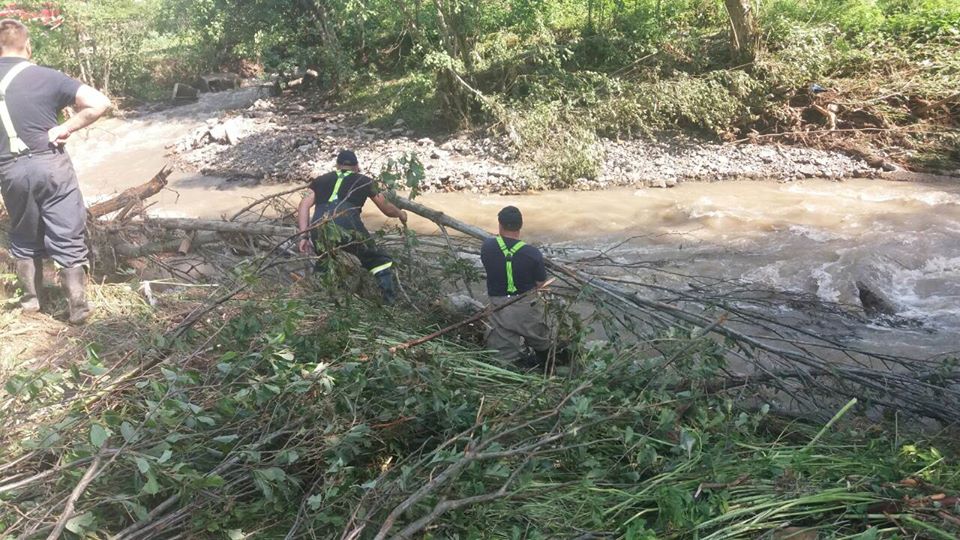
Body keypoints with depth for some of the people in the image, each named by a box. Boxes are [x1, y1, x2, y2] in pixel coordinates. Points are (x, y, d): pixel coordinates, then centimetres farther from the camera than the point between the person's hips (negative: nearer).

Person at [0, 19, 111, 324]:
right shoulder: (47, 77, -9)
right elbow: (99, 104, -17)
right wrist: (65, 129, -9)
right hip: (50, 166, -3)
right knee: (68, 238, 4)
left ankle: (31, 299, 32)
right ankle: (78, 307, 7)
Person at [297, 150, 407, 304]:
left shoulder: (321, 180, 31)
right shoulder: (364, 181, 28)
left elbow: (304, 205, 17)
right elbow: (387, 209, 37)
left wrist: (304, 236, 17)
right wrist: (401, 214, 57)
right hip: (348, 227, -2)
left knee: (323, 263, 32)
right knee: (380, 262, 15)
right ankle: (391, 302, 4)